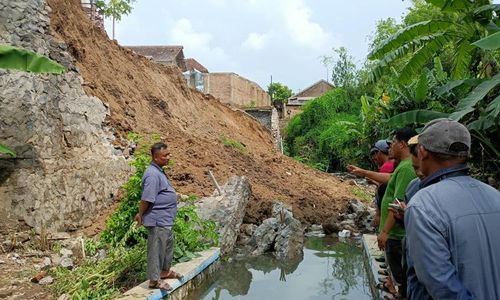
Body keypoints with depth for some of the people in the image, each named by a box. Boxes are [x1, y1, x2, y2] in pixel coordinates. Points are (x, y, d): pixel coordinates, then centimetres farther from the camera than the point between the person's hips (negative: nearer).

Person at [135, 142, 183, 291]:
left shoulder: (159, 171, 11)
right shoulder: (153, 174, -23)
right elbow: (146, 199, -25)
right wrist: (140, 215, -13)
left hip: (166, 219, 11)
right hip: (158, 220, -11)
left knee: (168, 244, 23)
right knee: (157, 249, 0)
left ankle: (165, 271, 38)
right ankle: (154, 280, 11)